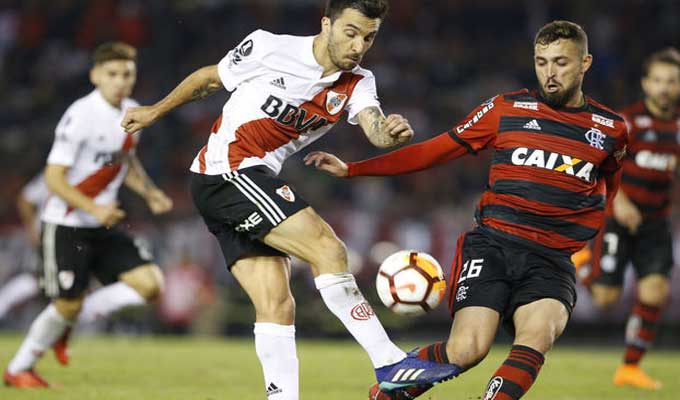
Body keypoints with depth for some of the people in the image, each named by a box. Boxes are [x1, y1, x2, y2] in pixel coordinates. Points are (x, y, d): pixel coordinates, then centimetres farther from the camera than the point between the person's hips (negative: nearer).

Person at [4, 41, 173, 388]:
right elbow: (53, 178, -20)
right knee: (67, 303, -6)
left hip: (104, 227, 7)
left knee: (149, 282, -7)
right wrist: (93, 208, -30)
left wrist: (150, 193, 7)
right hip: (66, 226, -7)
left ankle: (64, 324, 9)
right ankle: (18, 369, 16)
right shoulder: (81, 116, -19)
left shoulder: (131, 112, 4)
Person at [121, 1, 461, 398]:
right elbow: (207, 79, 5)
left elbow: (374, 128, -20)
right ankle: (390, 363, -19)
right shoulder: (269, 48, -11)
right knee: (328, 250, -18)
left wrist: (390, 131, -43)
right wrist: (155, 111, 16)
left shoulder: (358, 83, 1)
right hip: (227, 170, -7)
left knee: (276, 304, -1)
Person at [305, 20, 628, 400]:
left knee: (538, 336, -31)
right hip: (493, 243, -1)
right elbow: (436, 150, 10)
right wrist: (352, 169, 5)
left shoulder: (610, 128, 10)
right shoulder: (508, 109, 7)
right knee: (466, 350, -19)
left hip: (551, 259, 1)